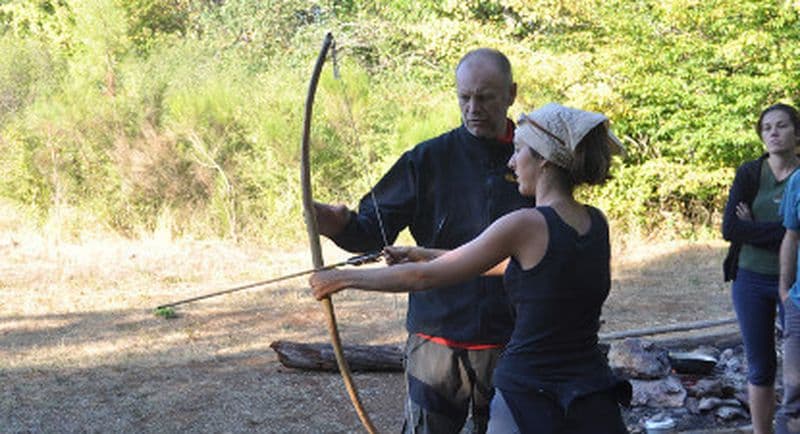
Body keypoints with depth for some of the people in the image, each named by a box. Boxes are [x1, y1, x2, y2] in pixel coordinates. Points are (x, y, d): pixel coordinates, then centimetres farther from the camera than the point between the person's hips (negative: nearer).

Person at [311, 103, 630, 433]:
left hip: (530, 398, -6)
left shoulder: (528, 224, -16)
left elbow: (425, 278, -10)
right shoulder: (597, 223, 4)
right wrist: (426, 255, 25)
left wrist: (343, 278, 2)